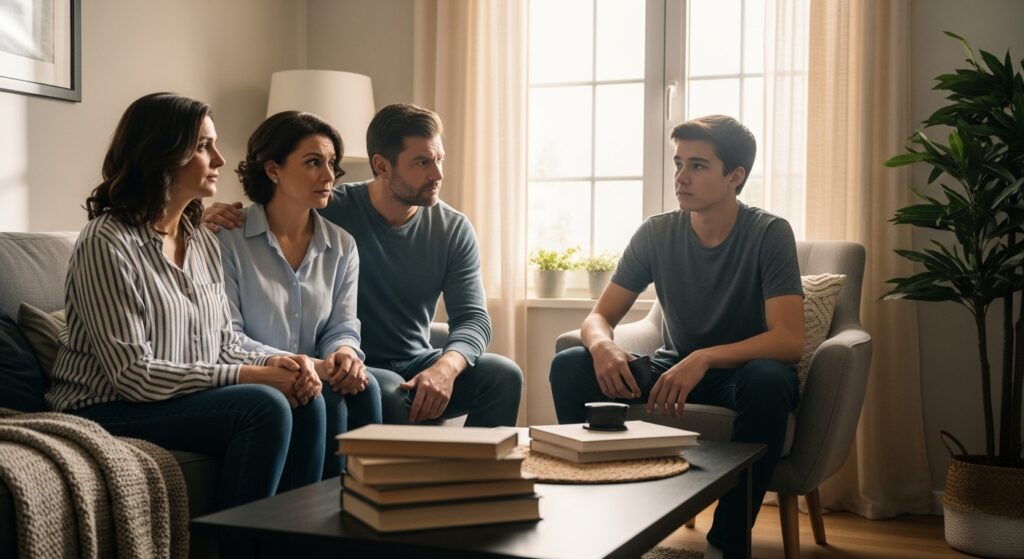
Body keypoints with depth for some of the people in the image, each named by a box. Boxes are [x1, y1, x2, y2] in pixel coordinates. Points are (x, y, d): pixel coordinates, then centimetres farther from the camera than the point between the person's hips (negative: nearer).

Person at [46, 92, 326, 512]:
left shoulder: (203, 242, 10)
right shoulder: (108, 242, -14)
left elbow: (224, 348, 10)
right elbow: (132, 373, -19)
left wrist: (272, 364, -12)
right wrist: (250, 376, -20)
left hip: (195, 397, 7)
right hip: (109, 412, -7)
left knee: (306, 402, -16)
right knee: (264, 407, -26)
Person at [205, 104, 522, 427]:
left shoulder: (453, 229, 1)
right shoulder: (331, 212, -9)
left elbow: (473, 317, -6)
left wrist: (446, 366, -29)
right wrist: (218, 218, -26)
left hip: (416, 364, 4)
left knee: (504, 376, -22)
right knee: (389, 394, -37)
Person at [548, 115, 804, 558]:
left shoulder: (769, 234, -15)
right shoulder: (657, 233, -5)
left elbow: (788, 339, -24)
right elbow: (599, 316, -3)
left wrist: (704, 358, -39)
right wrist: (602, 344, -29)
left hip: (741, 370, -3)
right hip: (675, 367, 3)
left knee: (768, 380, -39)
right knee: (569, 367, -18)